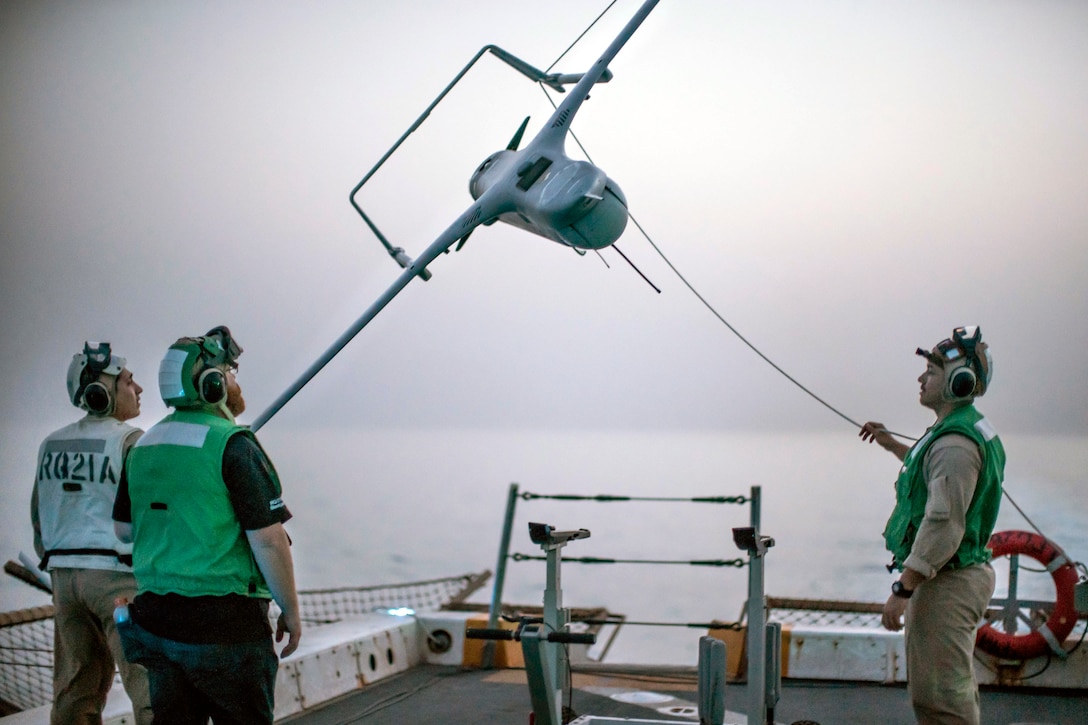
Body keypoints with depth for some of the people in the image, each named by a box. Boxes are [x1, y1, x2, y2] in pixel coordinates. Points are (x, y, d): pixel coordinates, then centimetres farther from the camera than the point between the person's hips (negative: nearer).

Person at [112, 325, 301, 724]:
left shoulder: (146, 444, 9)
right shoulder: (233, 445, -13)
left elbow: (123, 528, 17)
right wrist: (291, 611, -6)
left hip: (155, 615, 7)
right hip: (225, 619, -7)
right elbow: (268, 539, -16)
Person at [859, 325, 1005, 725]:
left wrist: (902, 589, -26)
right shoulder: (970, 430, 14)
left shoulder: (956, 443, -21)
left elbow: (943, 526, -27)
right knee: (955, 689, 19)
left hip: (945, 583, -11)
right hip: (960, 575, 11)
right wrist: (891, 444, 35)